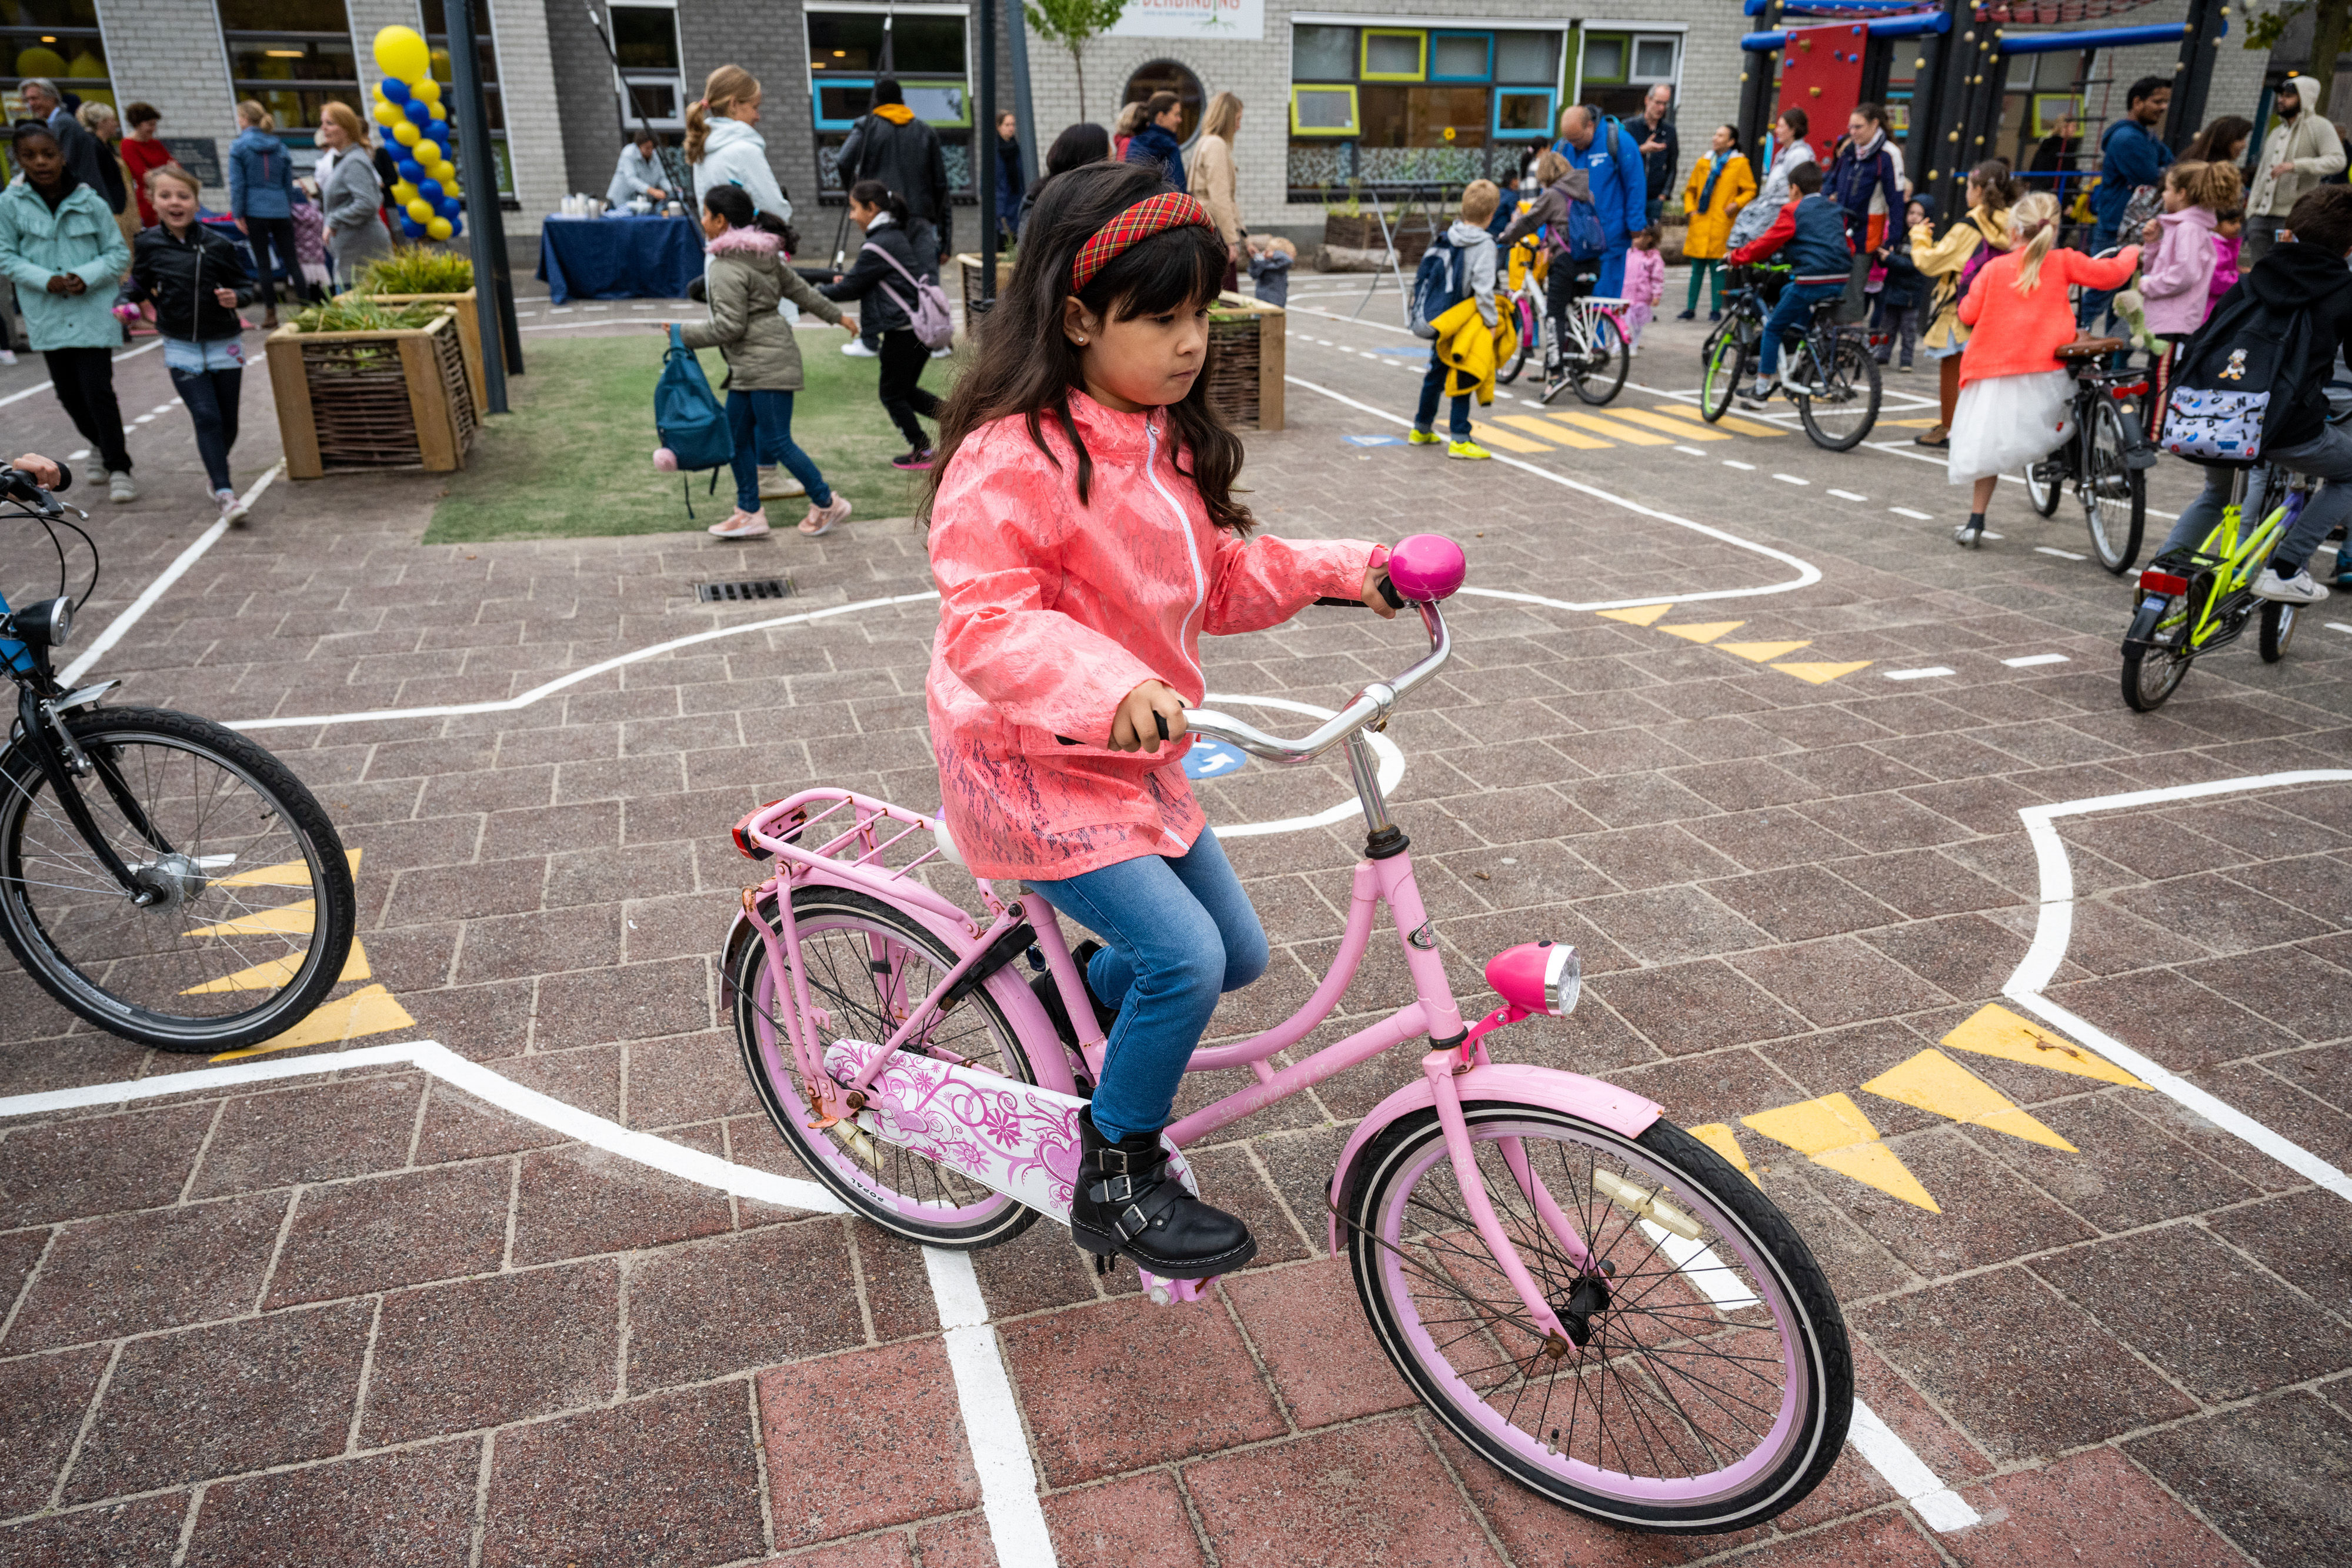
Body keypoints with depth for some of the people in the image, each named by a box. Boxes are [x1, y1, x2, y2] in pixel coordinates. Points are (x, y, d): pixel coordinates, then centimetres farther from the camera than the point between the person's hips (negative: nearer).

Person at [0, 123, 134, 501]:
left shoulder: (90, 202, -3)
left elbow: (119, 252, 2)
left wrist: (87, 277, -14)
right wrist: (46, 280, -14)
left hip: (93, 310, -2)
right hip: (47, 314, 2)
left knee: (98, 388, -8)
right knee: (69, 391, 11)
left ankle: (118, 469, -1)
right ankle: (100, 445, 35)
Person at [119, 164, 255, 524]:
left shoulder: (218, 244, -6)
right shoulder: (148, 244, -2)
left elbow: (246, 284, 2)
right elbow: (139, 283, 13)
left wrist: (236, 297, -19)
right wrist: (127, 302, -6)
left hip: (225, 345, 1)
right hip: (181, 348, 0)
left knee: (228, 422, 9)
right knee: (207, 418, -14)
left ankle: (215, 473, 37)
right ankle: (225, 494, -15)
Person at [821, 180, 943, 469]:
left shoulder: (879, 245, -16)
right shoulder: (906, 232, 11)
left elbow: (850, 287, -8)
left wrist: (816, 293, 5)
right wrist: (847, 281, 14)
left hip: (903, 330, -9)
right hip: (926, 323, 9)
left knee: (891, 395, 8)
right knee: (907, 391, 20)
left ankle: (922, 451, 14)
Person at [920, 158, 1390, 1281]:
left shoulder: (1165, 443, 7)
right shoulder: (1015, 453, -23)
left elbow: (1218, 579, 14)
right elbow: (985, 618, -31)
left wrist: (1341, 572, 4)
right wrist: (1110, 691, -45)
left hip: (1133, 760, 9)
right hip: (1031, 765, -9)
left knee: (1238, 953, 12)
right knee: (1183, 956, -19)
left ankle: (1068, 1000, 37)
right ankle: (1115, 1182, 4)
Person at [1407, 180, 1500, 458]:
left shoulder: (1447, 237, 5)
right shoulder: (1484, 244, -15)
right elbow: (1483, 288, -22)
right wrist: (1491, 320, -14)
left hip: (1440, 319, 7)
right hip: (1467, 324, -7)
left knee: (1437, 373, 20)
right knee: (1463, 380, -1)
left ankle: (1421, 429, 33)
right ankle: (1459, 440, -1)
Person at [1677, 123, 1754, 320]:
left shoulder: (1740, 164, 2)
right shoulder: (1704, 163, 12)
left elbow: (1750, 190, 4)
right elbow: (1691, 190, 21)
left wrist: (1737, 204, -11)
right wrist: (1690, 210, 7)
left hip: (1721, 224, -3)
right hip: (1700, 223, 3)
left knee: (1717, 268, -3)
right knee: (1697, 268, 6)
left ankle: (1716, 310, 3)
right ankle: (1690, 308, 12)